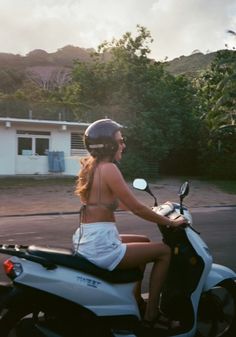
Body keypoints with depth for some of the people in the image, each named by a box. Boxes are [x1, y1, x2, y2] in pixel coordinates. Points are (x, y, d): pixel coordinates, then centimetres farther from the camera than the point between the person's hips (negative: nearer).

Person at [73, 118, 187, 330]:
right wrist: (170, 223, -1)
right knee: (164, 251, 4)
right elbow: (136, 208, -14)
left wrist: (155, 210, 27)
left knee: (144, 241, 29)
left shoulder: (90, 166, 13)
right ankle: (151, 314, 11)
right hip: (100, 247, -10)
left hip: (86, 240, 10)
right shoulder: (108, 168, -16)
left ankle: (137, 298, 36)